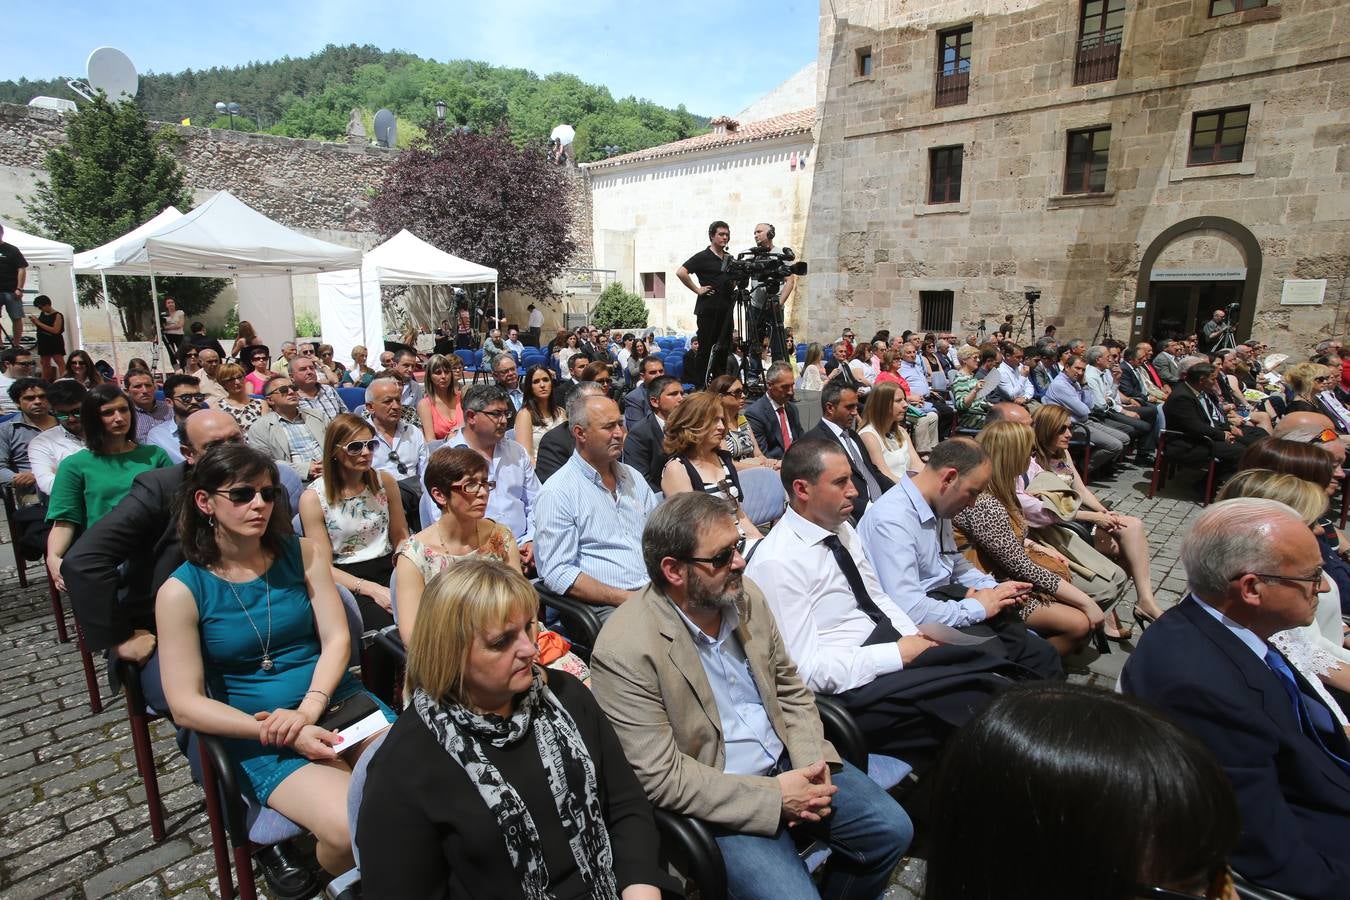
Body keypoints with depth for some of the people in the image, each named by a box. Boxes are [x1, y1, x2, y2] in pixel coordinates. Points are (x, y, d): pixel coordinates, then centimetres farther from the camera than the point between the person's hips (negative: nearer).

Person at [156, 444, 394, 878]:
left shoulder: (301, 554, 3)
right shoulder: (182, 591, -5)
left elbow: (337, 638, 0)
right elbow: (186, 706, -8)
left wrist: (309, 709, -18)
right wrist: (287, 735, -19)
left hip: (338, 700, 3)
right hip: (258, 734, -3)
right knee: (353, 829, -27)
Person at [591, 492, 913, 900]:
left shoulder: (745, 594, -4)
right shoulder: (625, 650, -24)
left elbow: (791, 689, 7)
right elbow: (662, 777, -21)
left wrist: (812, 763, -10)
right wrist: (773, 796, -19)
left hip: (787, 762, 6)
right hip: (719, 799, -6)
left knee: (891, 829, 2)